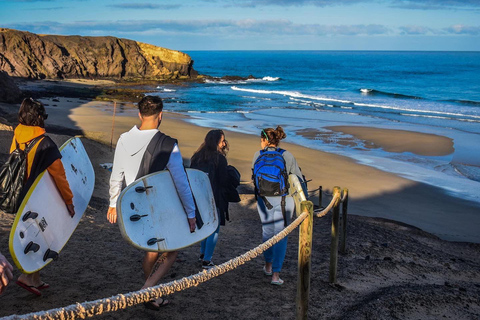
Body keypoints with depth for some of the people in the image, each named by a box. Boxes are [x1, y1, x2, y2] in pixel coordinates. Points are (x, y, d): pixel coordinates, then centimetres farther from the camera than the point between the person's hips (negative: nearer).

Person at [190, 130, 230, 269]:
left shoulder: (197, 157, 5)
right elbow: (224, 181, -13)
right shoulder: (220, 158, -15)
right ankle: (207, 261, 3)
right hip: (215, 198, -7)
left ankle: (203, 253, 32)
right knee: (214, 229, 3)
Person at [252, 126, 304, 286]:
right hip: (284, 199, -1)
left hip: (264, 199, 2)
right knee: (281, 235, 4)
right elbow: (298, 179, -1)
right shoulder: (287, 155, -3)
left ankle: (268, 265, 35)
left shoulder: (258, 155, -1)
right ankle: (276, 274, 1)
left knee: (267, 231, 21)